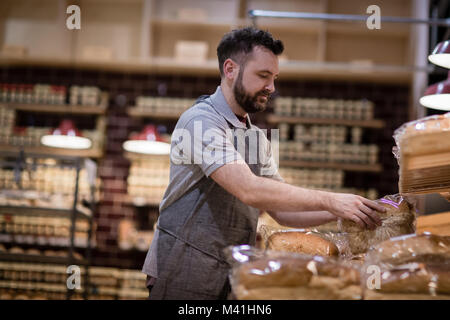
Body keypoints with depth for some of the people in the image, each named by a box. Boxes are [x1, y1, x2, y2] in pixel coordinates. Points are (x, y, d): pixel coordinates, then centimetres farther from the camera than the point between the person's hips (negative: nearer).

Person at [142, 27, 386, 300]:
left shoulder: (257, 137, 12)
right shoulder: (201, 121, -14)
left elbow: (283, 211, 11)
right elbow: (249, 190, -26)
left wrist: (338, 212, -5)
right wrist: (328, 201, -24)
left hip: (229, 278, 8)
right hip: (183, 276, -7)